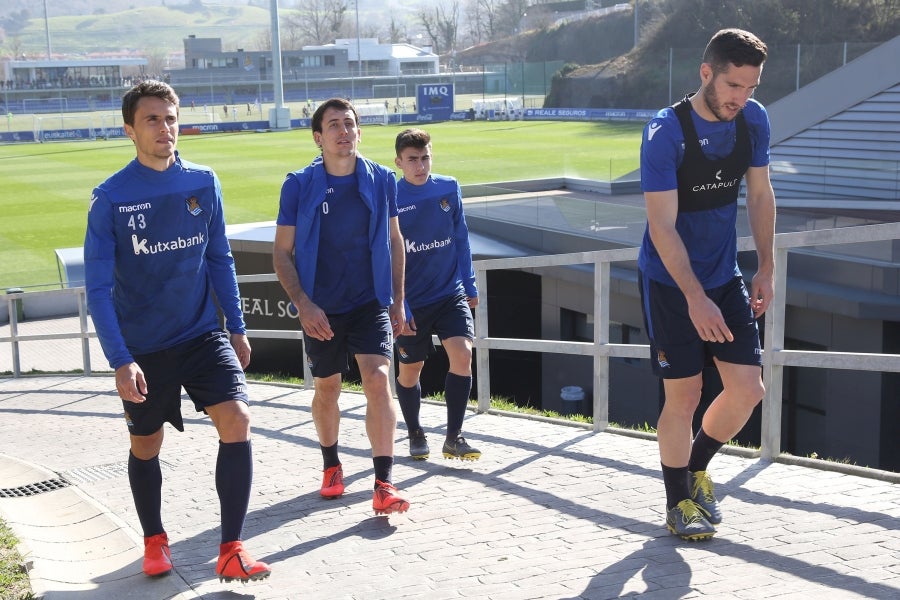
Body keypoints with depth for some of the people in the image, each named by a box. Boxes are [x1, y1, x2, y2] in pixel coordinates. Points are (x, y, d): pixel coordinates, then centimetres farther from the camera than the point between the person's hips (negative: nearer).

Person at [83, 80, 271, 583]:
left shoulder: (204, 183, -3)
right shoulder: (111, 198, -13)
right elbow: (98, 287, -11)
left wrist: (237, 328, 8)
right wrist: (120, 361, -17)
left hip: (203, 335, 2)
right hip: (143, 347, -1)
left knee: (237, 421, -16)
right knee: (146, 446, 13)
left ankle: (231, 551, -6)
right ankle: (155, 540, 38)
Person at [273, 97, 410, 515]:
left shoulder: (381, 180, -1)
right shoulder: (298, 186, -7)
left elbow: (394, 241, 9)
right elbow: (282, 252, -3)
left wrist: (397, 301, 8)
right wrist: (303, 304, -13)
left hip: (371, 302, 0)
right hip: (321, 309, 0)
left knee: (378, 381, -13)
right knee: (327, 389, 12)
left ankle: (383, 485, -10)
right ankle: (331, 465, 36)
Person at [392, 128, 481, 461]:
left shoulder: (449, 189, -1)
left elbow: (460, 240, 8)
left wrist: (470, 286, 9)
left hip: (451, 294, 2)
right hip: (411, 302, -2)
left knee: (462, 355, -16)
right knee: (409, 371, 10)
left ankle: (453, 437, -4)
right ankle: (415, 435, 34)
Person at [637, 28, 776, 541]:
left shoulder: (753, 119, -2)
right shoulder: (665, 133, -20)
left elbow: (760, 195, 10)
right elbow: (662, 226, -23)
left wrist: (766, 268, 6)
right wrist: (696, 299, -28)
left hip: (726, 277, 6)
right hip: (670, 282, -5)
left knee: (749, 391, 0)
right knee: (684, 396, -2)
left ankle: (697, 466, 28)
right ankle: (679, 504, 19)